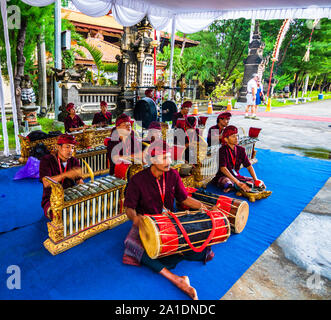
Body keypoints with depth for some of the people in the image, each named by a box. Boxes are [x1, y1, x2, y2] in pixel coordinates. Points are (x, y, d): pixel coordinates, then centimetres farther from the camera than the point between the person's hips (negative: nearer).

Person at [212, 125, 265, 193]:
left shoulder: (241, 149, 4)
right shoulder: (223, 150, -14)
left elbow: (249, 166, 1)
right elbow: (223, 168, -26)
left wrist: (256, 179, -16)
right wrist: (237, 182, -34)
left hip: (236, 176, 6)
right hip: (224, 176, -6)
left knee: (258, 183, -9)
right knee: (227, 183, -40)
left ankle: (233, 188, -18)